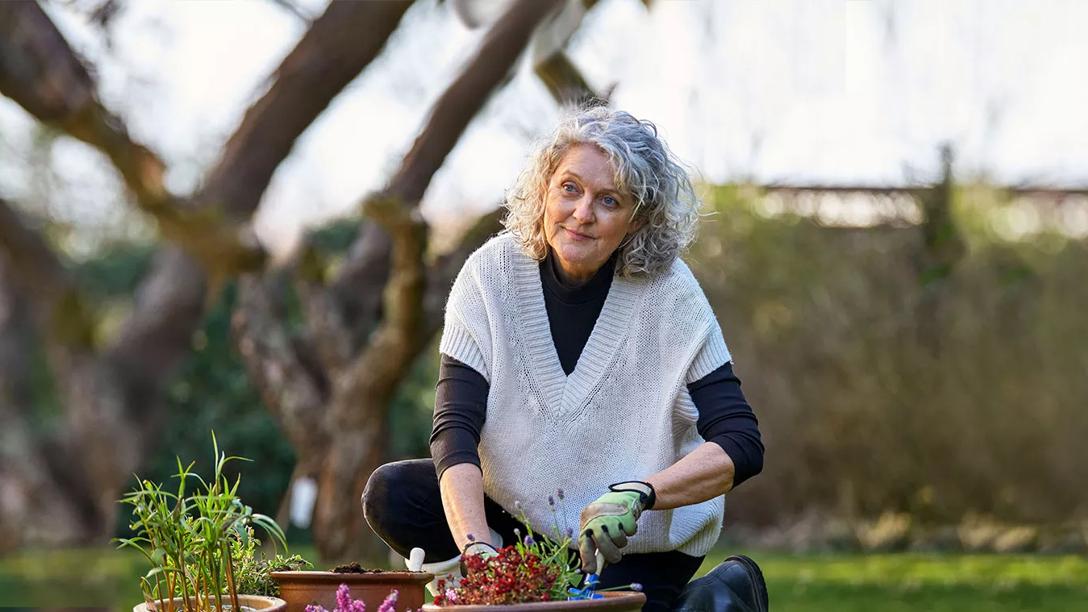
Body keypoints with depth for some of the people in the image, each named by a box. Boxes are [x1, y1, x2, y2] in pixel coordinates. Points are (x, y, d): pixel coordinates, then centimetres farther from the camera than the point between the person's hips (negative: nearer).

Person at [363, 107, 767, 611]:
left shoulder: (670, 295, -18)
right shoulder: (493, 275, -14)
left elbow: (742, 446, -22)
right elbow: (454, 428, -21)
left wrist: (637, 495, -39)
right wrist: (476, 546, -38)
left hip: (639, 545, -2)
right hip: (520, 511, 2)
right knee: (391, 496, -19)